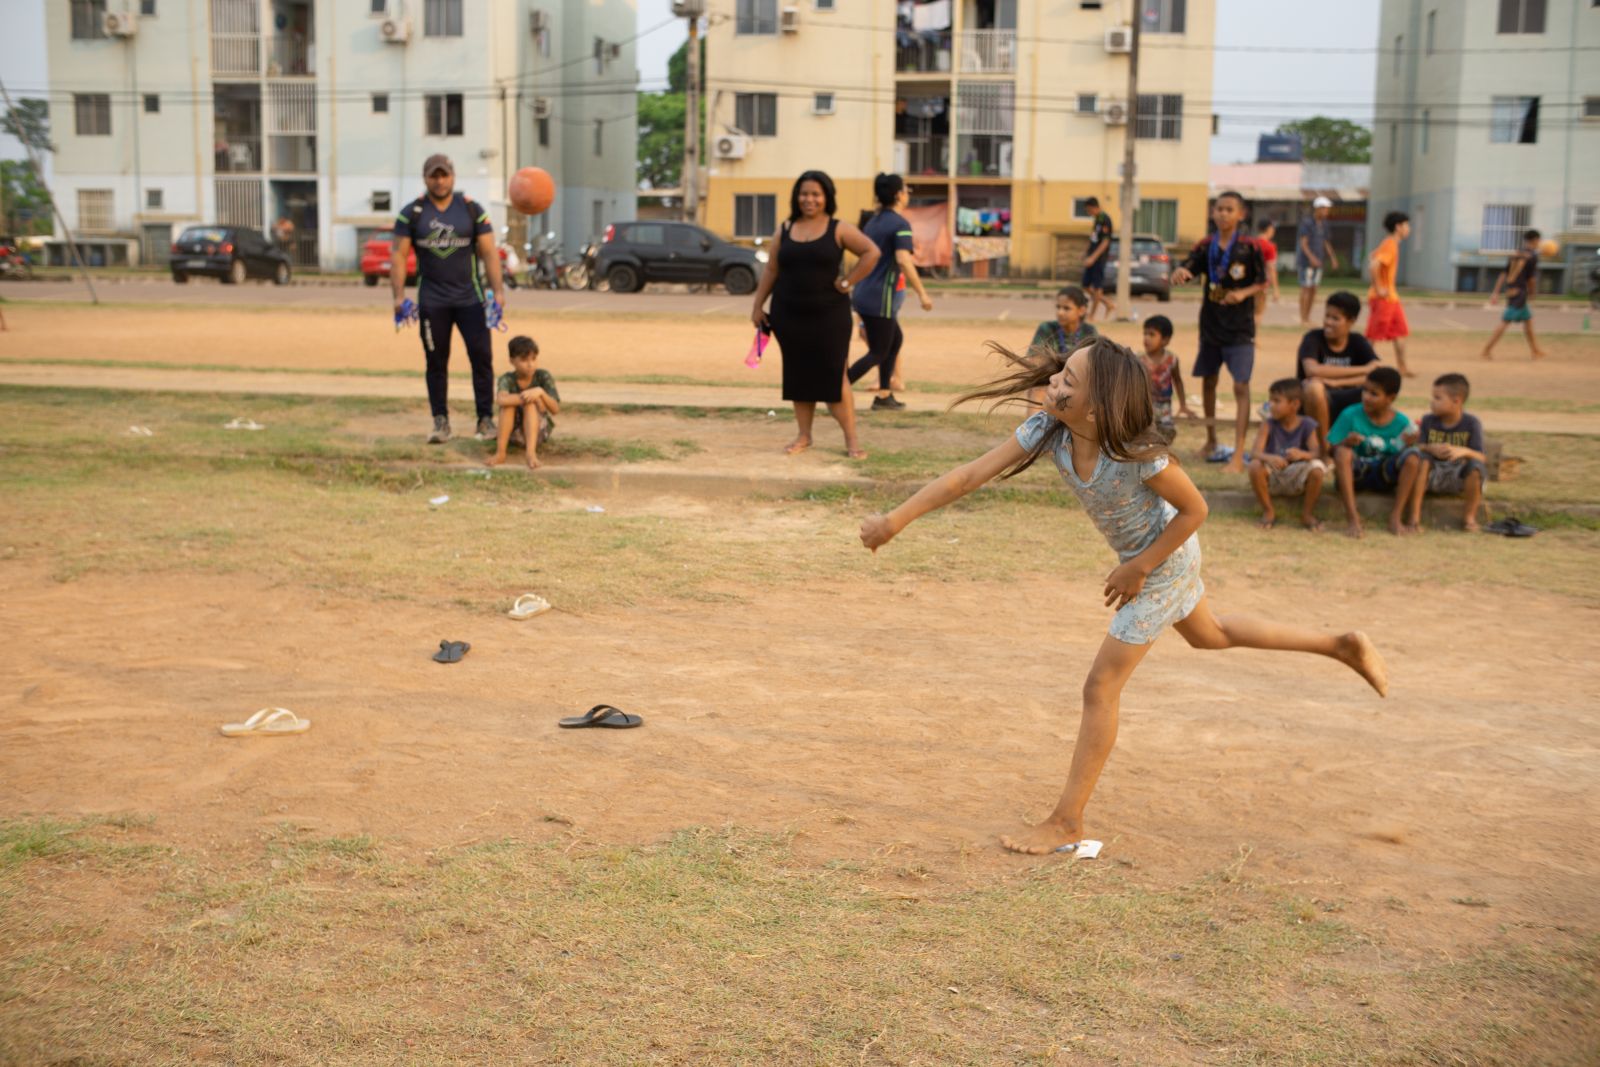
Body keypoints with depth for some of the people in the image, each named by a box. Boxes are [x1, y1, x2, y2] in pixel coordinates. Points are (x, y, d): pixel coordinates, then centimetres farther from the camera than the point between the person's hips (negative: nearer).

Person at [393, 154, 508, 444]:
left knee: (481, 357, -4)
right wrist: (399, 295, -9)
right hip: (432, 300, 0)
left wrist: (498, 291, -10)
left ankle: (486, 420, 4)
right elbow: (398, 254, 1)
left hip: (470, 297, 0)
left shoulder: (472, 210, 3)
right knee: (436, 362, 4)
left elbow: (489, 253, 0)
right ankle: (441, 422, 12)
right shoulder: (412, 213, 3)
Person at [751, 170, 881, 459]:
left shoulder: (838, 229, -3)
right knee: (798, 376, 8)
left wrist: (848, 283, -10)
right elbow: (771, 270, 9)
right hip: (789, 316, 3)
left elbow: (871, 253, -7)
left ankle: (851, 439, 1)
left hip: (829, 314, -3)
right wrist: (758, 306, 6)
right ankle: (803, 435, 18)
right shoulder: (784, 230, 7)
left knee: (834, 376, -4)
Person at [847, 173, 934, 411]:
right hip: (879, 298, -8)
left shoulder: (872, 221, 12)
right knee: (878, 353, 1)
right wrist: (922, 294, -23)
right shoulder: (900, 224, -13)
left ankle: (883, 396, 19)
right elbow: (903, 261, -25)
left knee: (896, 339, 21)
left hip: (863, 293, 8)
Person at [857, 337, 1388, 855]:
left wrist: (1140, 568, -19)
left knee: (1101, 688, -5)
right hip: (1138, 554, 8)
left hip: (1162, 560, -8)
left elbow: (1194, 509, -22)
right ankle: (1342, 645, 45)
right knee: (1208, 635, 30)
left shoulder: (1137, 454, -37)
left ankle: (1067, 823, 6)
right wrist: (895, 520, -27)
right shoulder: (1049, 429, -21)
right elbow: (970, 474, -23)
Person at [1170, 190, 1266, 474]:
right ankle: (1211, 441, 34)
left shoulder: (1249, 247, -8)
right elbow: (1183, 273, -8)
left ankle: (1238, 455, -12)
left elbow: (1262, 282, -2)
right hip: (1210, 324, 4)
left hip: (1240, 327, -4)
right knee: (1208, 381, 16)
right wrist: (1179, 273, -31)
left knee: (1241, 386, -10)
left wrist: (1244, 293, -21)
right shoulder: (1206, 246, 0)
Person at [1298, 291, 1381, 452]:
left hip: (1345, 406, 3)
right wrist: (1363, 369, -24)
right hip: (1311, 406, -3)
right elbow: (1312, 370, -30)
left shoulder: (1358, 342, 1)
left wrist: (1335, 381, -27)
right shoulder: (1313, 338, -10)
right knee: (1315, 385, -37)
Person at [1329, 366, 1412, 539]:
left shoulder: (1402, 422, -2)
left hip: (1384, 478, 1)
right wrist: (1346, 443, -27)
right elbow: (1332, 449, -5)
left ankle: (1396, 516, -21)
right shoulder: (1350, 415, -7)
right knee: (1343, 452, -33)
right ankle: (1352, 517, -32)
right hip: (1356, 473, -1)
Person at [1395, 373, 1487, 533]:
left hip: (1459, 478, -1)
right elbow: (1418, 447, -8)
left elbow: (1482, 457, -13)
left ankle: (1469, 517, -6)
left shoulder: (1471, 423, -3)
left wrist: (1463, 451, -34)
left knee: (1476, 465, -32)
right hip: (1431, 475, 1)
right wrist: (1431, 448, -30)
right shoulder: (1428, 420, 2)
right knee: (1414, 455, -29)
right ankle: (1414, 516, -28)